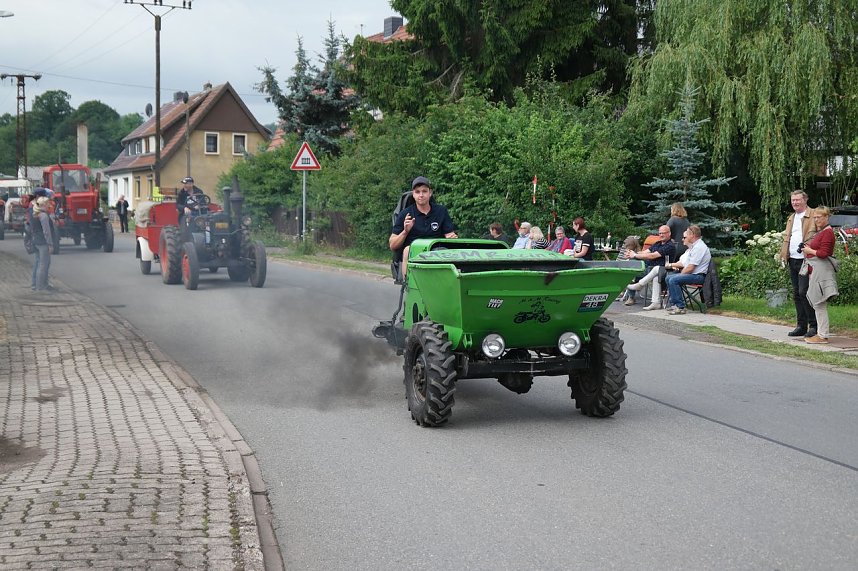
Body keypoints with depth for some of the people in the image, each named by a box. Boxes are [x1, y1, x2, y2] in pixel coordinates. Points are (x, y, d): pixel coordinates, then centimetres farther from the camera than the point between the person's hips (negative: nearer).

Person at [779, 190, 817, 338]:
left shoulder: (812, 216, -4)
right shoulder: (791, 218, 21)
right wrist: (783, 255, 12)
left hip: (805, 260, -8)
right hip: (793, 261, 8)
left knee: (804, 292, -13)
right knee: (796, 294, 10)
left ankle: (813, 325, -5)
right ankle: (801, 326, 16)